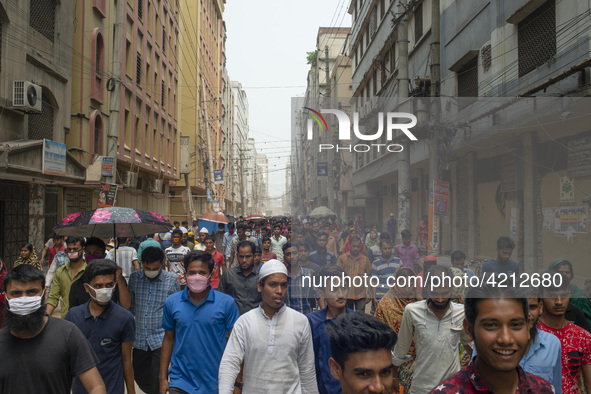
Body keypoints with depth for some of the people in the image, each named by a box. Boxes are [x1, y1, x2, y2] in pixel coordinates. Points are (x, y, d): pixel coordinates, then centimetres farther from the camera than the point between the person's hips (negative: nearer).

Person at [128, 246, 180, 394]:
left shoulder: (172, 279, -6)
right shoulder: (134, 277, 1)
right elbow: (130, 306, 12)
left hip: (161, 339, -4)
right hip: (139, 339, 4)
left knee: (158, 382, -6)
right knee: (139, 377, 16)